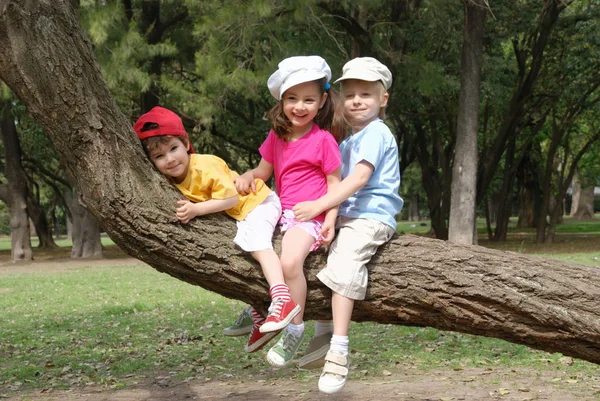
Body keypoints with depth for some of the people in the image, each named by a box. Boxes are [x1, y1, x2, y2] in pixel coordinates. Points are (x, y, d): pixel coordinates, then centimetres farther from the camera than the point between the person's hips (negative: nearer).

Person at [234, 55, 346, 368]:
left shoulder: (323, 140, -7)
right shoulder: (277, 137, 10)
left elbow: (335, 183, -5)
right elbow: (263, 170, 20)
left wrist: (330, 220, -16)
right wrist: (248, 177, -2)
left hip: (310, 217, -8)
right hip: (282, 212, 8)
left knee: (290, 260, -32)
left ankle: (295, 329, -16)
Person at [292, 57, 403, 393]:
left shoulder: (375, 133, -10)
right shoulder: (349, 141, 21)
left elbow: (360, 178, -22)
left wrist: (319, 205, -26)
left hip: (371, 218, -11)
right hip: (348, 217, 11)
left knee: (344, 266, -28)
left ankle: (339, 352, -32)